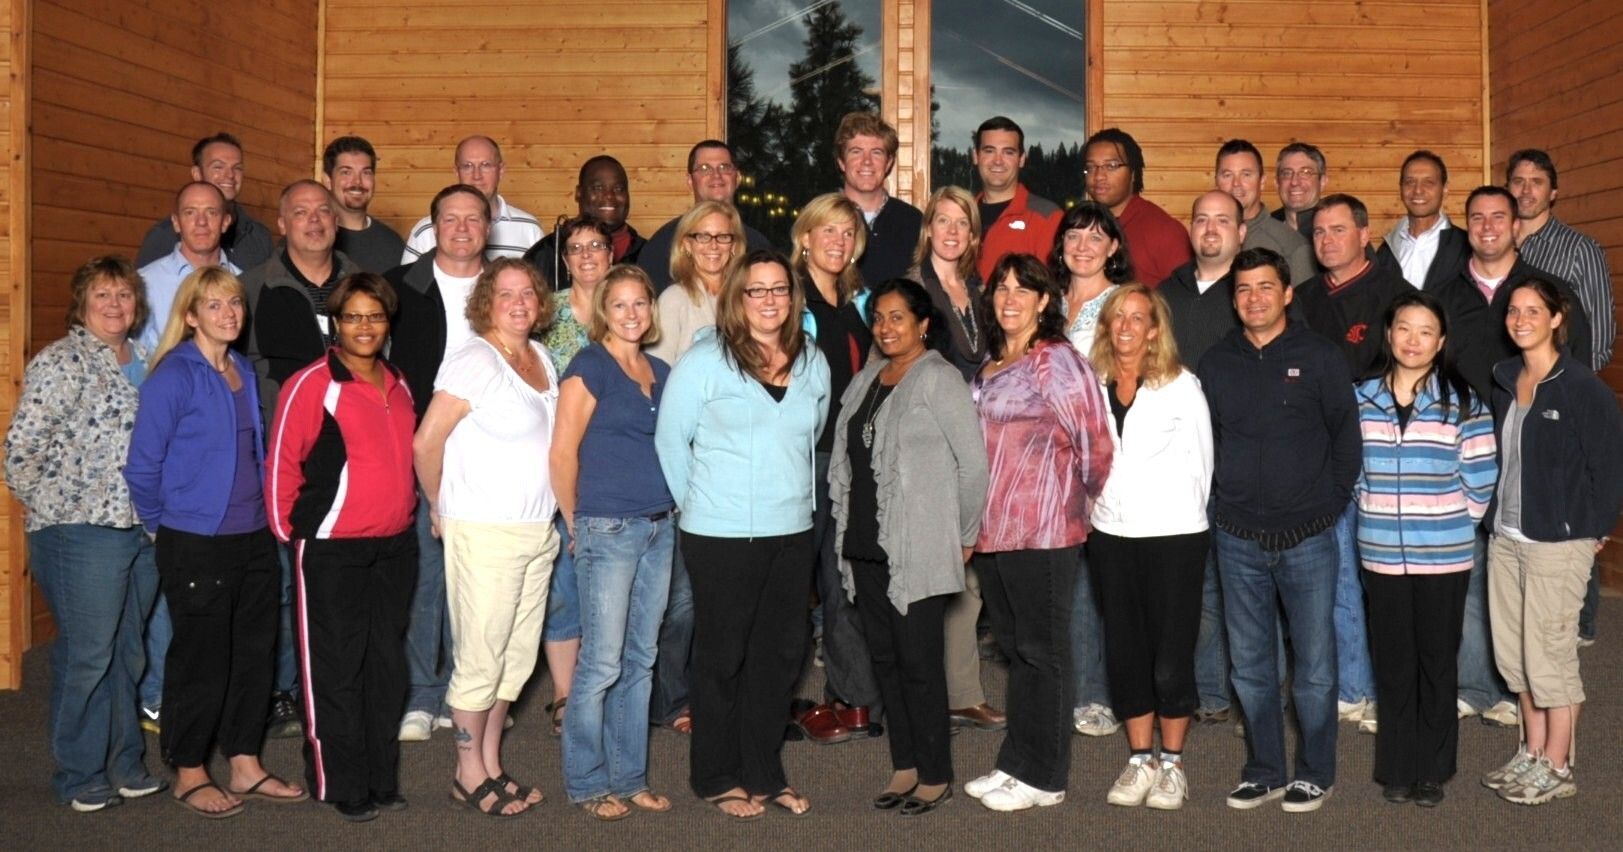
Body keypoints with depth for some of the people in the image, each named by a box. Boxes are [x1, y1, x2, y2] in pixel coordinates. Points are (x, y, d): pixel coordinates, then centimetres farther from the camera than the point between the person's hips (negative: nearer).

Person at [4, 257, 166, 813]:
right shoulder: (59, 363, -8)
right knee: (86, 655, 0)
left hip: (141, 528, 6)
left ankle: (125, 764, 27)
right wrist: (48, 507, -4)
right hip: (81, 532, -6)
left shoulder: (142, 363, 13)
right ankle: (80, 776, 15)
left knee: (127, 652, 14)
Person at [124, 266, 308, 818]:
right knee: (201, 658, 4)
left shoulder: (243, 372, 9)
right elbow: (142, 465, -11)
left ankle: (245, 767, 25)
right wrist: (161, 525, -1)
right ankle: (189, 774, 20)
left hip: (254, 538, 7)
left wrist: (266, 513, 12)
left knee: (255, 652, 12)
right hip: (195, 544, -7)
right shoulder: (173, 376, -12)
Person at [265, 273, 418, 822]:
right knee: (335, 668, 2)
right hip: (332, 550, -7)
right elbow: (281, 462, -8)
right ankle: (340, 786, 13)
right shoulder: (312, 385, -10)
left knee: (387, 663, 13)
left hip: (395, 545, 7)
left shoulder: (398, 385, 11)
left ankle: (382, 779, 24)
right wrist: (288, 531, -4)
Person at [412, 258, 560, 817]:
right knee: (480, 659, 2)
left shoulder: (542, 357, 10)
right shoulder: (475, 361, -12)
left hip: (539, 530, 7)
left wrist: (561, 516, 11)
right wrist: (439, 508, -2)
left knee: (517, 656, 13)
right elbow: (426, 442, -14)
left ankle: (491, 765, 25)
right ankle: (469, 774, 16)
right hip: (485, 534, -7)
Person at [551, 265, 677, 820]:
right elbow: (563, 452, -9)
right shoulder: (590, 365, -7)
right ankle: (587, 784, 12)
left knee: (640, 661, 12)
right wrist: (578, 524, -3)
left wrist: (670, 508, 9)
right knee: (601, 663, -2)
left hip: (659, 528, 7)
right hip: (608, 530, -6)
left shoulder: (661, 372, 13)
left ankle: (629, 779, 22)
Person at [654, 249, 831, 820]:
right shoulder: (704, 361, -9)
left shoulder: (812, 362, 6)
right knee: (723, 657, 5)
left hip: (792, 533, 5)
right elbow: (670, 440, -5)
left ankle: (764, 773, 26)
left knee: (780, 655, 12)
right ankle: (717, 778, 20)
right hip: (721, 537, -5)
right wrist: (699, 504, 2)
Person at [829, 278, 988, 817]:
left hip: (918, 550, -7)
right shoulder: (865, 381, 14)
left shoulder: (938, 379, -9)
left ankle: (935, 776, 10)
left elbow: (974, 461, -12)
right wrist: (847, 525, 13)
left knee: (918, 661, -2)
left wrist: (966, 535, -6)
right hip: (865, 545, 7)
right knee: (884, 657, 11)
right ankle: (904, 766, 23)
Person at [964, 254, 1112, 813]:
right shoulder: (988, 365, 15)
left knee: (1041, 652, 1)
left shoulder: (1058, 361, -10)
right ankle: (1016, 764, 24)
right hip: (994, 529, 8)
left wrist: (1085, 506, -1)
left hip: (1043, 530, -8)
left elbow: (1094, 444, -12)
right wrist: (973, 522, 16)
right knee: (1014, 648, 14)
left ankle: (1041, 777, 11)